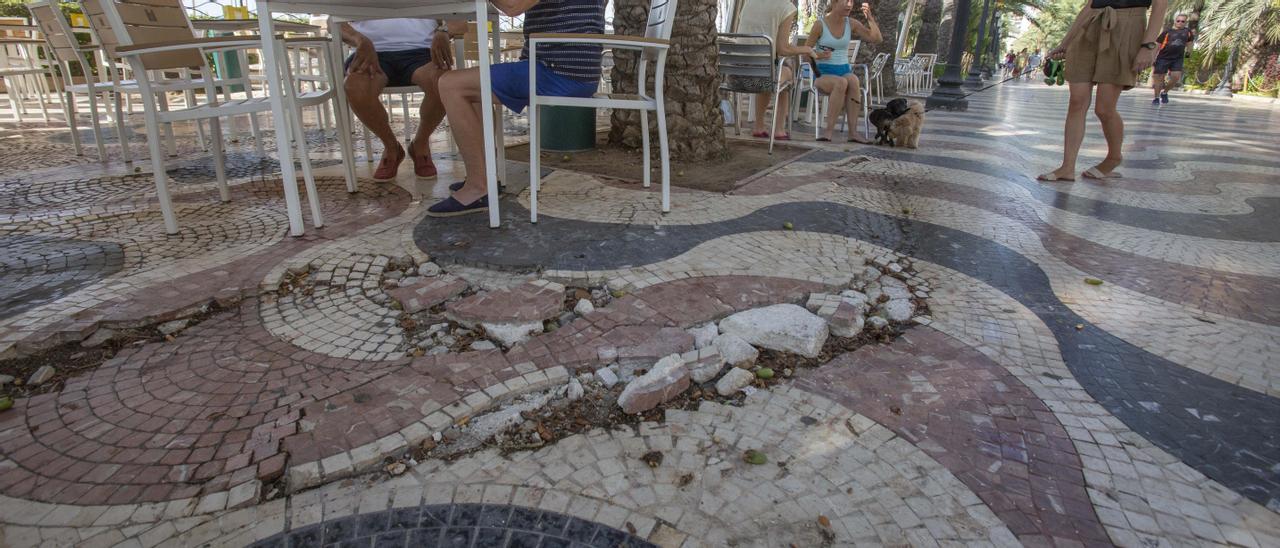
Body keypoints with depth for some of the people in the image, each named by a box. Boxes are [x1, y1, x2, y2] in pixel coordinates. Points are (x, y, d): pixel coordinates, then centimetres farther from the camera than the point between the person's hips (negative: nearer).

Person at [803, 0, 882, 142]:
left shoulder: (851, 24, 8)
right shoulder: (820, 24, -4)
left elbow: (877, 39, 4)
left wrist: (870, 17, -6)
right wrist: (818, 55, -22)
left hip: (844, 70, 3)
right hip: (823, 73, -3)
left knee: (853, 80, -33)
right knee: (841, 83, -37)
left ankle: (852, 131, -36)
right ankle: (829, 130, -33)